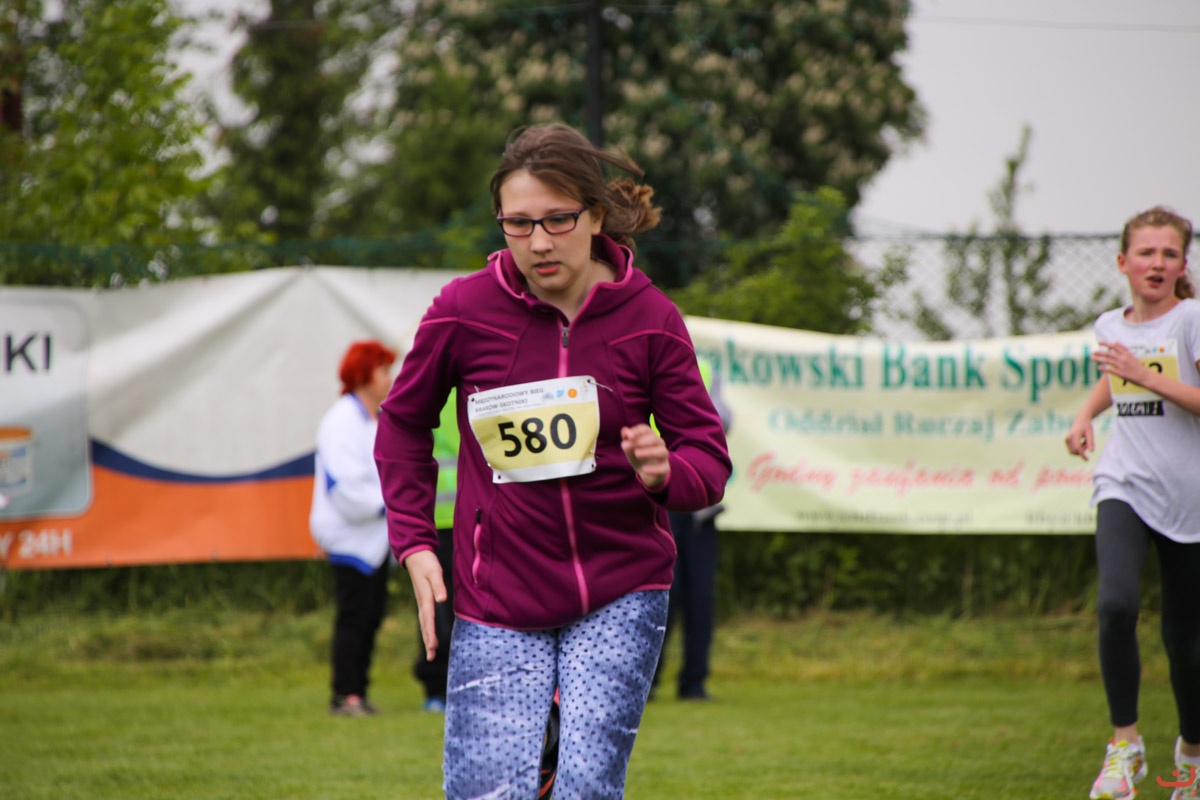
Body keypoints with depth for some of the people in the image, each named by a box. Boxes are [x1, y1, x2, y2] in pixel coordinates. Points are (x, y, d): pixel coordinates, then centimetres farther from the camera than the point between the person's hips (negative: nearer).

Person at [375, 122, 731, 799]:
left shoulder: (650, 318, -6)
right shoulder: (463, 311, -6)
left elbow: (710, 459, -2)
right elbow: (405, 421, 11)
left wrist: (665, 474, -25)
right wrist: (415, 544, 3)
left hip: (620, 596, 0)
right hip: (498, 597, 0)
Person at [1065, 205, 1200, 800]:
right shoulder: (1111, 325, 10)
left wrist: (1147, 375, -21)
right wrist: (1085, 415, 16)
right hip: (1124, 487, 3)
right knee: (1116, 605, -24)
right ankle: (1124, 744, -14)